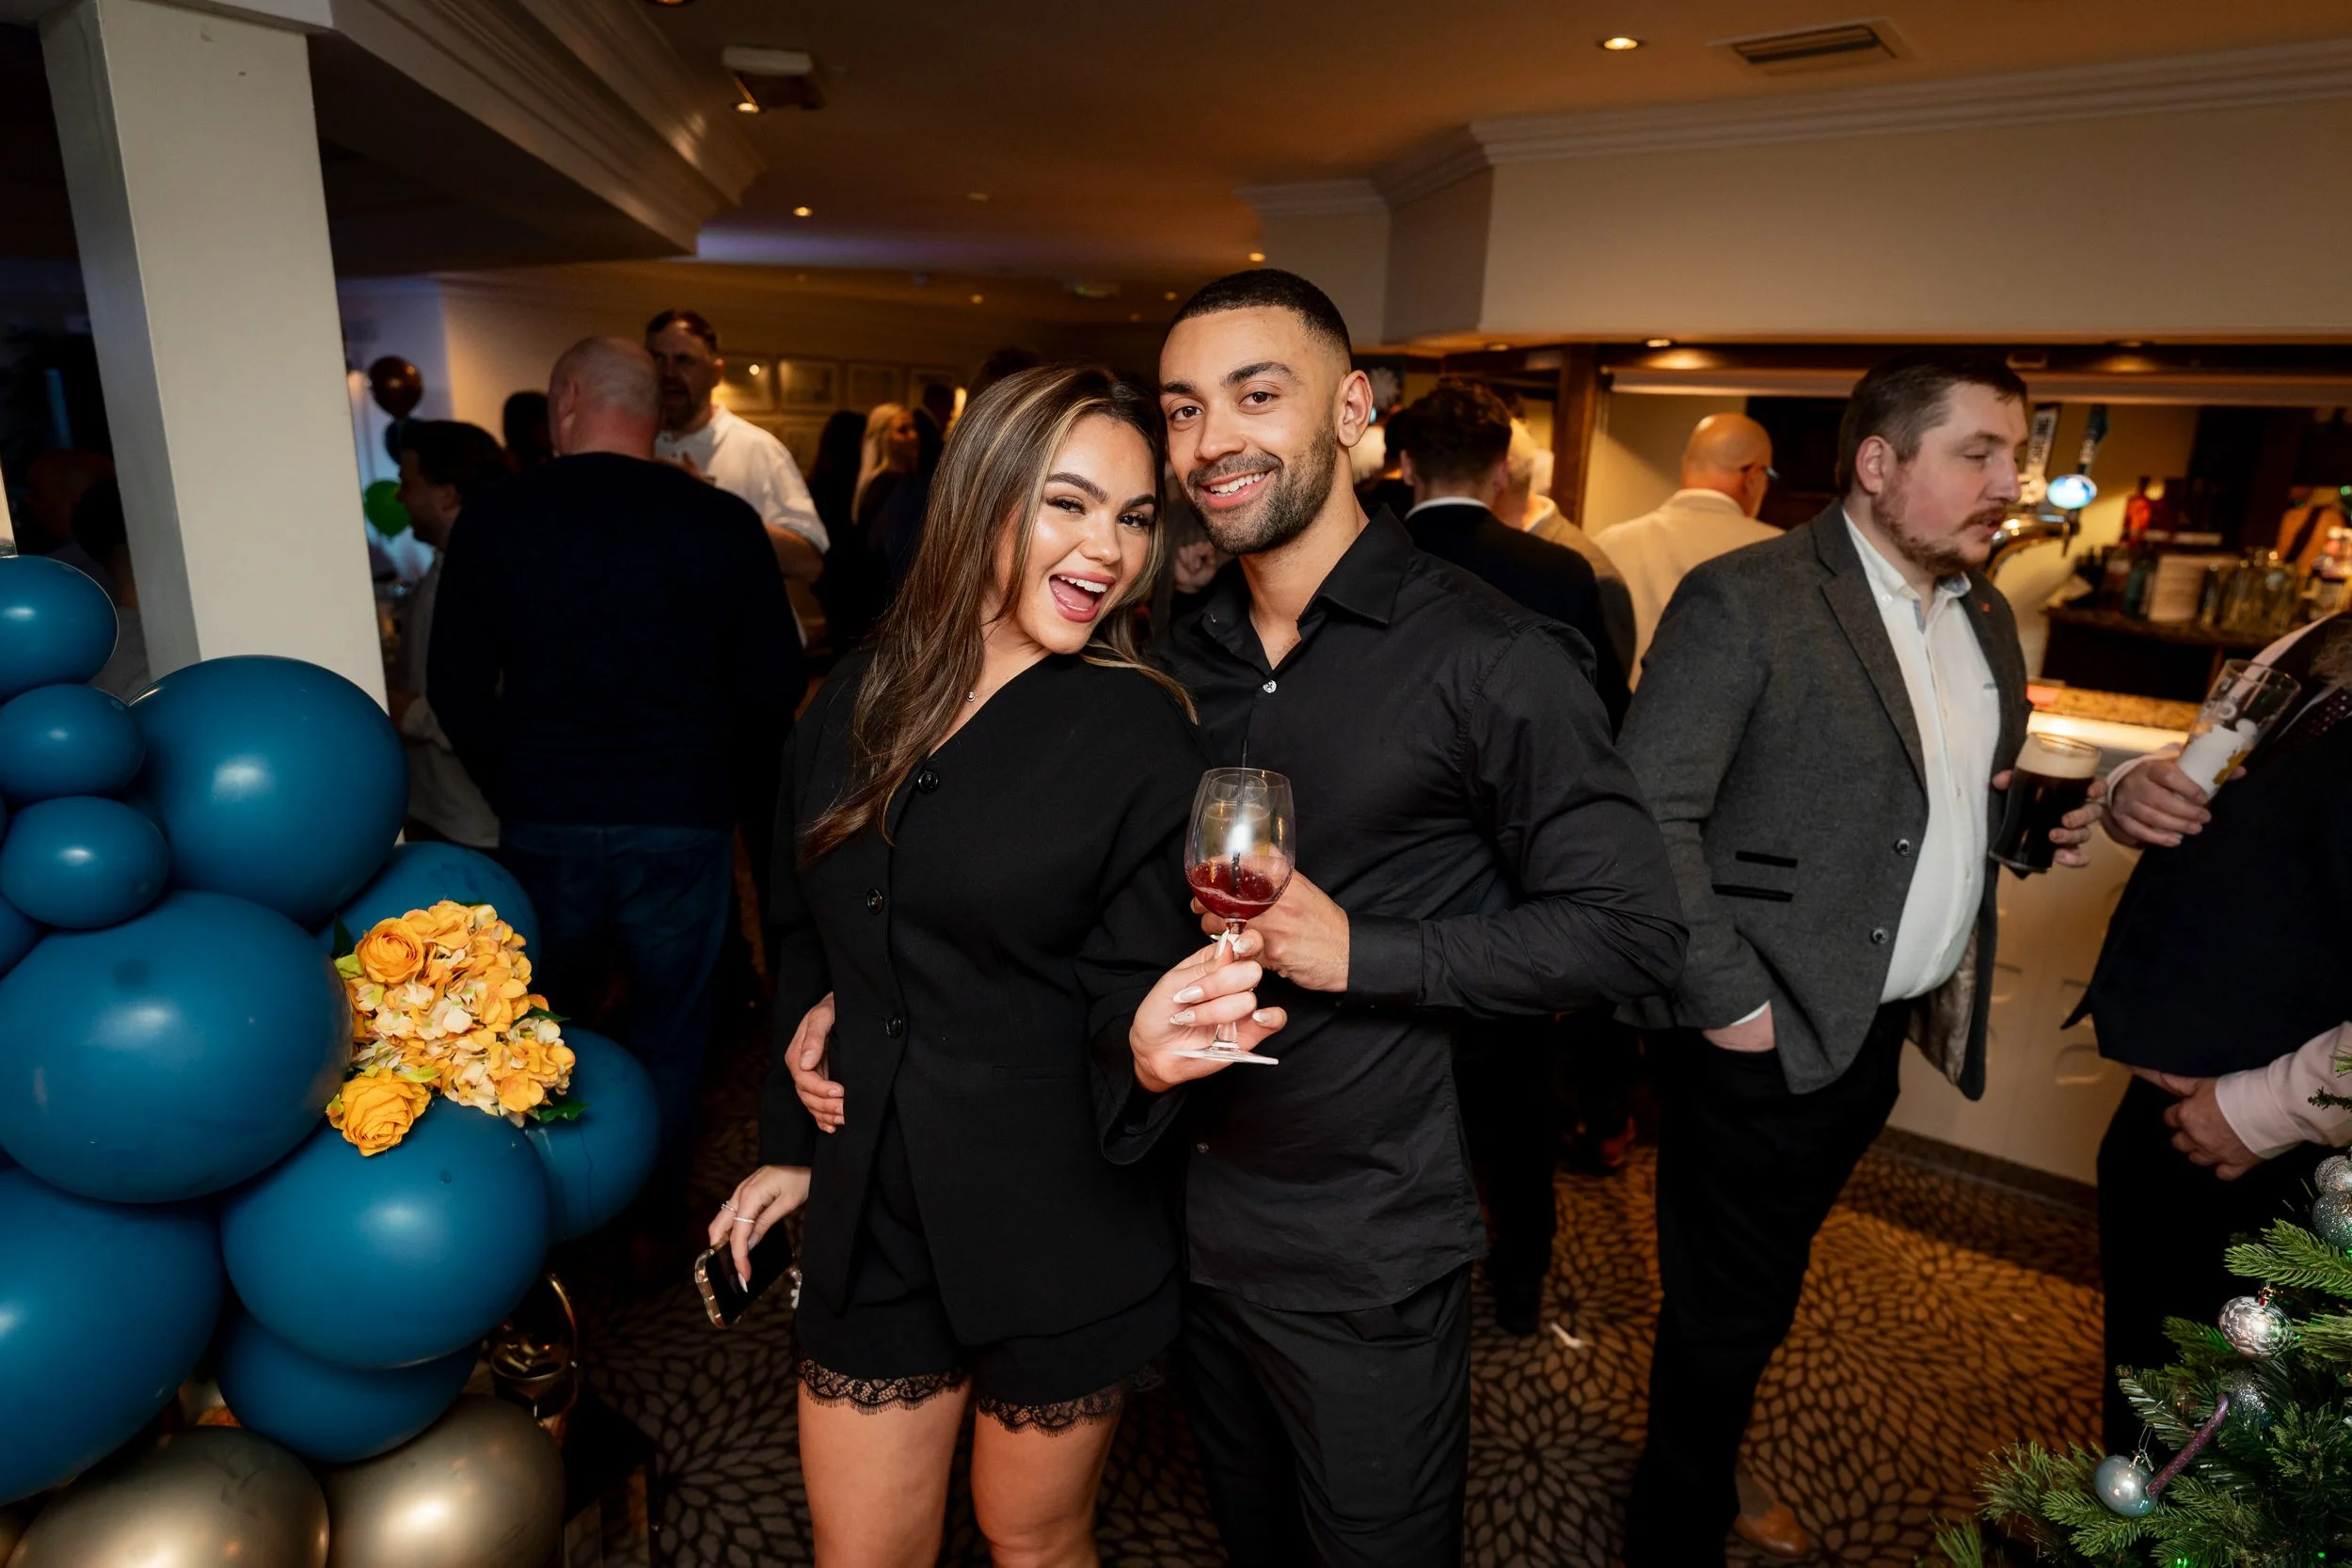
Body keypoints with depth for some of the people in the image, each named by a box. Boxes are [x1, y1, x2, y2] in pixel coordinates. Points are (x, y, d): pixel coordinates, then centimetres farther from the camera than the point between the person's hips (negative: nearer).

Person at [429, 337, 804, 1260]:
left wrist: (516, 791, 15)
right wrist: (738, 798, 9)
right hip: (685, 822, -1)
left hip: (543, 824, 2)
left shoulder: (493, 518, -2)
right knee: (669, 1030, 14)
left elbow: (455, 687, 2)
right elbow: (775, 685, -3)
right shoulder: (722, 522, -6)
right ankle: (651, 1227, 27)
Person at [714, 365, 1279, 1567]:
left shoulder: (1140, 729, -12)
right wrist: (795, 1142, 11)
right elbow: (808, 931, 11)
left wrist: (1151, 1045, -33)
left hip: (1057, 1233, -3)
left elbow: (1125, 985, -11)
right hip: (870, 1217, 4)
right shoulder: (863, 699, 0)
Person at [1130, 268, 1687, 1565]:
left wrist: (1357, 951, -24)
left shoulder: (1488, 657, -15)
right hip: (1191, 1215, 5)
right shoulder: (1182, 658, 3)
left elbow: (1629, 929, -16)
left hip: (1367, 1253, -5)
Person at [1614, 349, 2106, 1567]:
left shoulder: (1987, 620, 11)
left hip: (1880, 1033, 8)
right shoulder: (1744, 600, -16)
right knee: (1728, 1310, 9)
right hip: (1765, 1039, -7)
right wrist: (1727, 1002, -21)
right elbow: (1647, 815, -22)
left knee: (1759, 1287, 24)